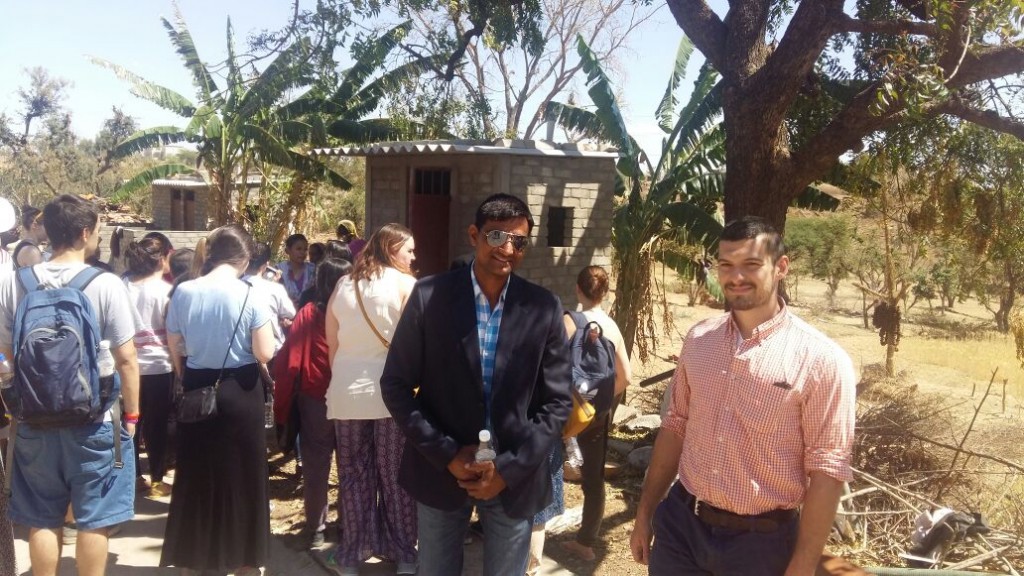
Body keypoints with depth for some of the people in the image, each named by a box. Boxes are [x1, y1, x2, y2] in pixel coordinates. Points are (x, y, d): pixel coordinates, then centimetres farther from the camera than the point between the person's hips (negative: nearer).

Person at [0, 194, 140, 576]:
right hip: (94, 420, -3)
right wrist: (132, 414, -1)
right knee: (93, 520, 8)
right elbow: (126, 359, -12)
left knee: (42, 520, 14)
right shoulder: (106, 285, -12)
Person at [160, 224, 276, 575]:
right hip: (240, 392, -3)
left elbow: (173, 347, 7)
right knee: (241, 476, 12)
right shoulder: (249, 295, -14)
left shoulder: (182, 293, -4)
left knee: (195, 475, 17)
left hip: (197, 390, 3)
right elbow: (265, 353, -17)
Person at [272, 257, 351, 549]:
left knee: (316, 465, 11)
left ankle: (316, 529, 16)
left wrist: (283, 402, -3)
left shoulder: (308, 314, -9)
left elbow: (291, 360, -11)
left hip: (315, 398, 0)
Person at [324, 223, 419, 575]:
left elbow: (331, 344, 13)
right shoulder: (405, 284, -4)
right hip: (390, 391, -3)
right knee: (395, 476, 7)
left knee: (353, 475, 11)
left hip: (347, 393, 4)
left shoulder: (343, 285, 10)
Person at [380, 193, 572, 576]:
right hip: (439, 471, 0)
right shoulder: (430, 296, -8)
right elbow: (396, 385, -4)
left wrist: (510, 468, -11)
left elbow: (557, 402, -2)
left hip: (515, 480, 1)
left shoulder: (544, 309, -5)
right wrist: (446, 454, -12)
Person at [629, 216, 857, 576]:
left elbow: (827, 471, -13)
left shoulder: (821, 360, -13)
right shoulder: (698, 340, 2)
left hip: (761, 540, -4)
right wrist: (645, 512, 11)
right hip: (679, 524, 4)